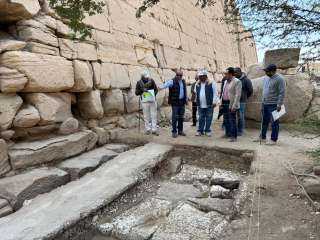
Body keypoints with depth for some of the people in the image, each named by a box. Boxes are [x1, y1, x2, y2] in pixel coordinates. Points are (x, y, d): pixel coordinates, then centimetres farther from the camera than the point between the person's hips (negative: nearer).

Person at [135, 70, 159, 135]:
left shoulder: (151, 81, -1)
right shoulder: (139, 83, -4)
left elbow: (156, 89, 7)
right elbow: (136, 93, -3)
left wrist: (154, 94, -11)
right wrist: (142, 90, -21)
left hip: (152, 101, 1)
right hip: (145, 101, -1)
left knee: (154, 115, 3)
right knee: (146, 116, 5)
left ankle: (154, 129, 11)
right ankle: (148, 129, 18)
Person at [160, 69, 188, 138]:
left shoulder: (184, 82, 12)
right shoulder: (172, 81, -6)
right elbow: (166, 84, -25)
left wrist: (186, 99, 17)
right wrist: (161, 87, -46)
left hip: (182, 102, 5)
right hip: (175, 102, -5)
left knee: (181, 117, 11)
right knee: (175, 118, -2)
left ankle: (180, 131, 23)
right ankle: (174, 132, 7)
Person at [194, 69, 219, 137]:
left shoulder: (211, 83, -4)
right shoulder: (197, 84, 10)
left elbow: (215, 93, -6)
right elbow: (196, 93, 21)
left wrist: (214, 102, -11)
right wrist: (197, 102, 16)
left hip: (209, 105, -4)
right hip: (200, 105, 4)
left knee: (208, 118, 5)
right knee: (201, 118, 9)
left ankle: (207, 131, 15)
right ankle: (200, 131, 17)